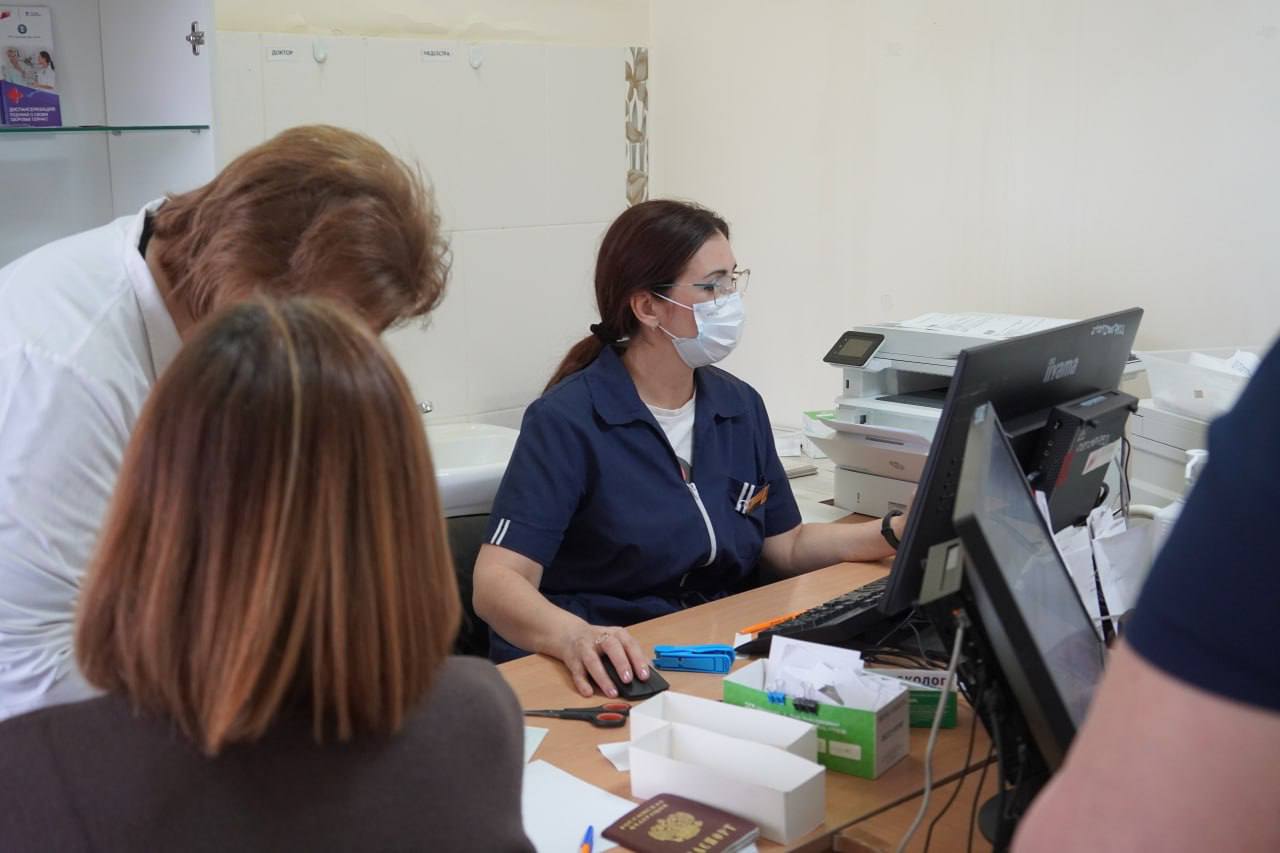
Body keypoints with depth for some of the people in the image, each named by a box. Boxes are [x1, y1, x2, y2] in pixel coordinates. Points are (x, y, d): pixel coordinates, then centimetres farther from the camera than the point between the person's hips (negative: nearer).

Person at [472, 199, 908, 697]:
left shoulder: (741, 405, 10)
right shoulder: (566, 420, -12)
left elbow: (786, 545, 20)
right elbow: (497, 580, -22)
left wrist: (899, 533, 6)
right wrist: (575, 636, -42)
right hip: (610, 674, -6)